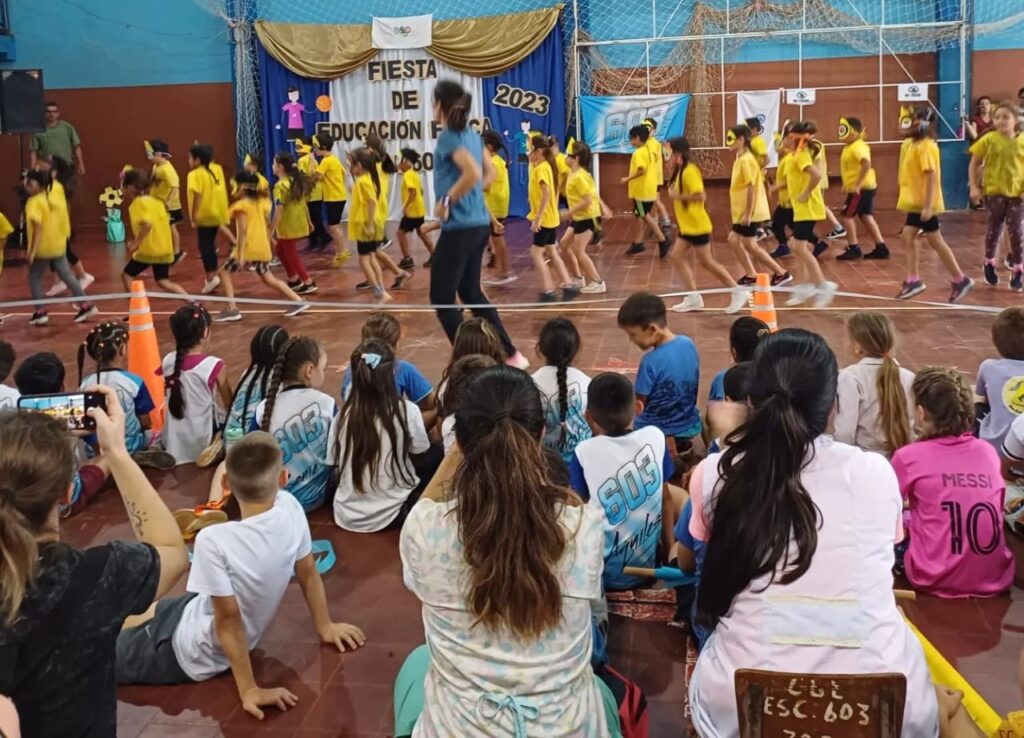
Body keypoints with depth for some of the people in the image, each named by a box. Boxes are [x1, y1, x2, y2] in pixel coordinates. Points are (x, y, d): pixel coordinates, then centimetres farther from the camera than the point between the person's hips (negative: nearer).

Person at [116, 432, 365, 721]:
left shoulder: (214, 542, -36)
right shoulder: (290, 508, -18)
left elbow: (228, 620, -28)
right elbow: (308, 574, -3)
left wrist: (249, 689, -17)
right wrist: (325, 627, 11)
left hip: (188, 651, -7)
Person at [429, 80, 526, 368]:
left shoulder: (449, 137, -14)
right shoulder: (471, 134, 12)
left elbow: (473, 173, -29)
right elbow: (489, 174, 22)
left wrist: (446, 201, -18)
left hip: (459, 227, -9)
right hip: (479, 223, 9)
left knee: (442, 297, 1)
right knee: (471, 292, 19)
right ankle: (511, 354, 22)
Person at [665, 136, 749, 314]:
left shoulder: (689, 171, -19)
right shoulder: (681, 172, 11)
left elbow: (701, 196, -27)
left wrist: (677, 196, -22)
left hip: (697, 226, -10)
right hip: (687, 226, 10)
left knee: (706, 262, -3)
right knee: (677, 257, 7)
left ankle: (739, 292, 6)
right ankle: (694, 297, 9)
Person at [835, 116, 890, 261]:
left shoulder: (857, 147, -17)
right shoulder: (851, 147, 14)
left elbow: (866, 164, -31)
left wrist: (857, 185, -31)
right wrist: (848, 184, 18)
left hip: (861, 188, -10)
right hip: (866, 187, 10)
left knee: (847, 215, -6)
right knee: (866, 217, 12)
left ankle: (853, 249, -2)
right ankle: (881, 248, 13)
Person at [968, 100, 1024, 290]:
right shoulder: (989, 139, -5)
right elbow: (974, 164, 0)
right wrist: (974, 187, -6)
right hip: (994, 191, -1)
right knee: (994, 229, 10)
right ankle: (989, 263, 32)